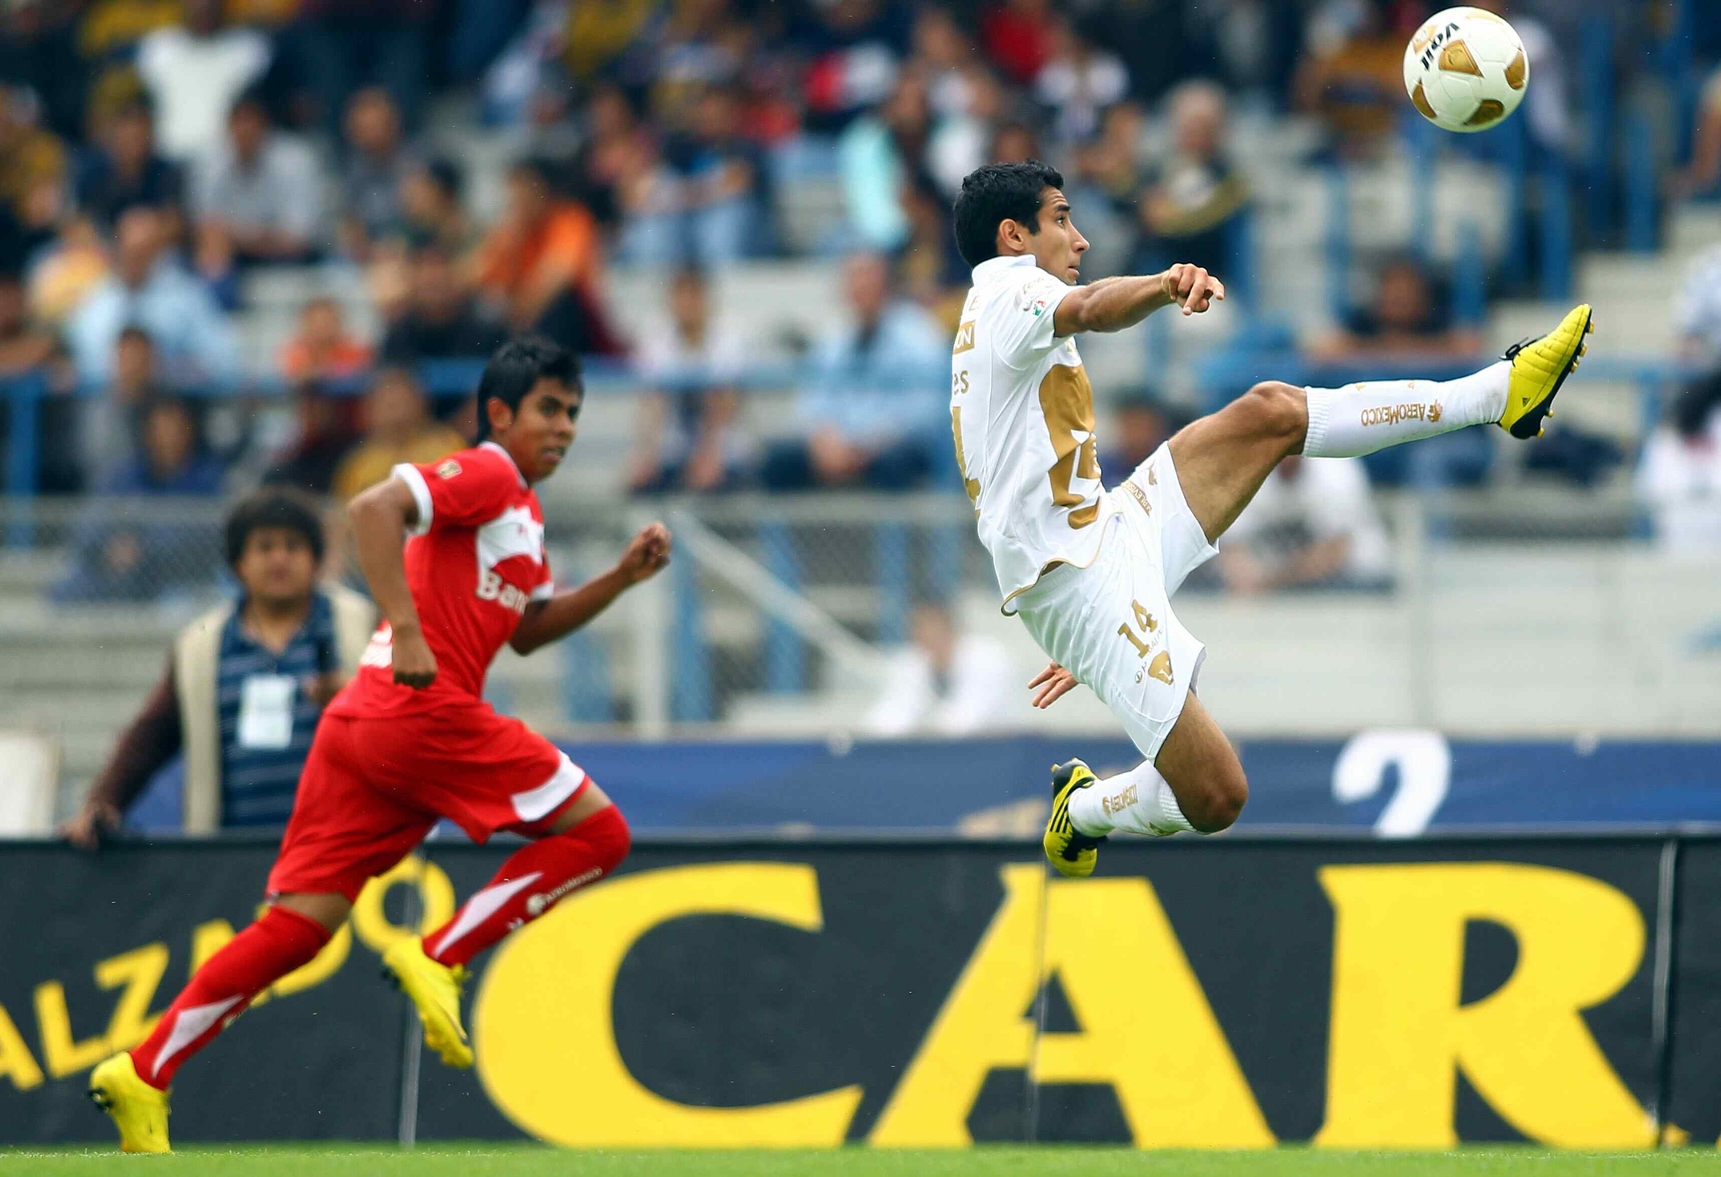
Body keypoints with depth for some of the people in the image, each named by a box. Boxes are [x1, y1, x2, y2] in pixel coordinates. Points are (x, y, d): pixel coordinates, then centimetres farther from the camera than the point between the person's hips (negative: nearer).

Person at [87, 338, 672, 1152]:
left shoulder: (521, 508, 26)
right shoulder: (485, 476, -3)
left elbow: (528, 630, 32)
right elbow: (374, 508, -18)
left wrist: (621, 578, 20)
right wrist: (407, 629, -25)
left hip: (364, 720, 9)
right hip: (426, 711, -9)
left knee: (299, 924, 4)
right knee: (596, 831, -4)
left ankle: (142, 1074, -1)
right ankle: (436, 961, -8)